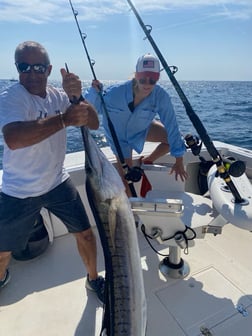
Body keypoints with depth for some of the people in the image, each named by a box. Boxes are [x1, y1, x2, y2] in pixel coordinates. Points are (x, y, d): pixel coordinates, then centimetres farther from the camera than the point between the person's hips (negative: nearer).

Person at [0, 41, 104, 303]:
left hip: (57, 183, 4)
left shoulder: (59, 96, -1)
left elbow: (93, 124, -10)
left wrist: (77, 97, -27)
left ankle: (93, 279, 36)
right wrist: (64, 119, -40)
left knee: (85, 233, 8)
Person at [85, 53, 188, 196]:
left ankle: (147, 162, 15)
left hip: (142, 129, 3)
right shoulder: (117, 92, -36)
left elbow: (172, 126, -25)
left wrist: (179, 160, -24)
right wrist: (94, 91, -45)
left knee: (173, 137, -5)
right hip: (119, 135, -3)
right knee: (126, 177, -5)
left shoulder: (161, 96, -31)